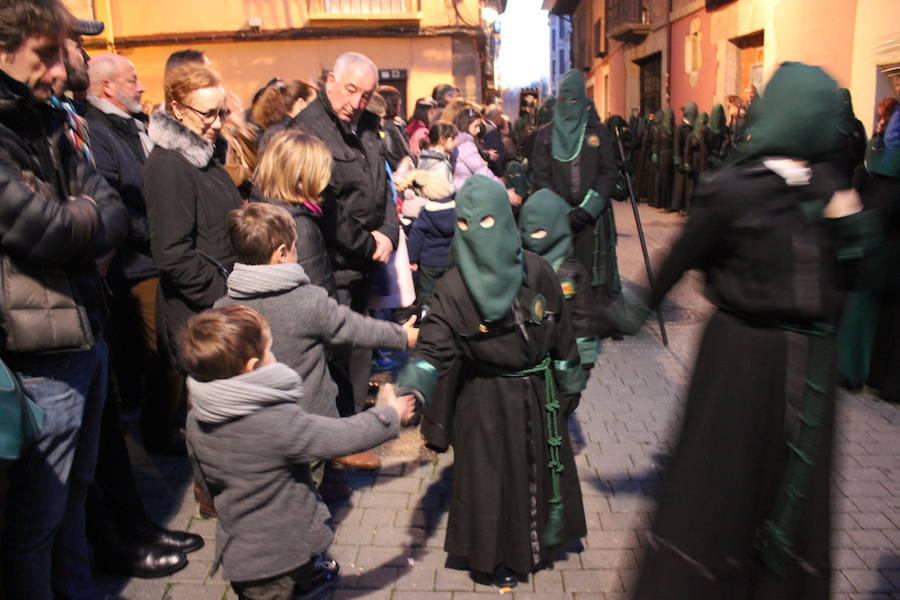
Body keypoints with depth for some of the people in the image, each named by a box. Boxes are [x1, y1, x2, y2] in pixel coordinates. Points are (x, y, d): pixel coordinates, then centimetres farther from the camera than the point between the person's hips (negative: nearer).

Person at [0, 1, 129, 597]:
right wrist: (88, 215, -5)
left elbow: (118, 218, 5)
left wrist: (71, 221, -13)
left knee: (75, 492, 22)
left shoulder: (48, 123, 9)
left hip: (87, 341, 8)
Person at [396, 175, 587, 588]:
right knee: (491, 477, 10)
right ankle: (491, 559, 34)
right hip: (486, 400, -3)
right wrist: (412, 387, -43)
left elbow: (561, 334, 0)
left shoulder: (537, 273, -10)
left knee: (541, 469, 20)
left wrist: (569, 385, 8)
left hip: (539, 394, 3)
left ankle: (538, 541, 47)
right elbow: (434, 347, -24)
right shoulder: (454, 288, -18)